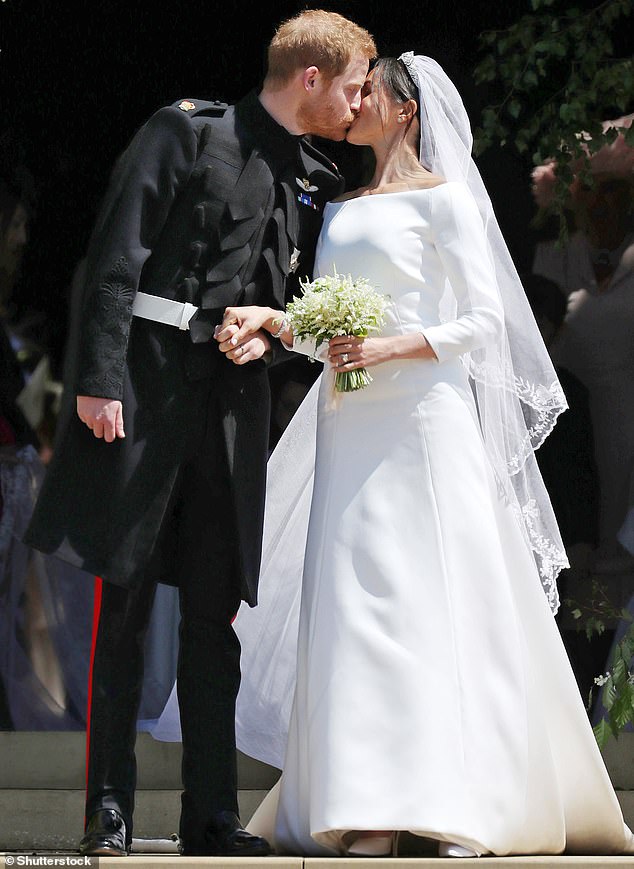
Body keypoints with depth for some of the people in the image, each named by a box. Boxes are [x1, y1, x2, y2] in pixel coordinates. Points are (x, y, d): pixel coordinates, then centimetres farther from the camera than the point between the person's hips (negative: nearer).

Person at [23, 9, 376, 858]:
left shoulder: (317, 182, 14)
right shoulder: (187, 132, -3)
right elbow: (117, 257, -9)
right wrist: (99, 378, -16)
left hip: (234, 399, 5)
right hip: (147, 382, -5)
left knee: (215, 609, 5)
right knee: (125, 598, -2)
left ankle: (212, 812, 9)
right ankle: (109, 805, 4)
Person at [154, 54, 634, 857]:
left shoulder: (441, 197, 1)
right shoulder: (342, 210, 21)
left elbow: (482, 319, -4)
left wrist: (391, 348, -18)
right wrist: (269, 319, -3)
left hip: (421, 419, -6)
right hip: (351, 427, 6)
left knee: (429, 601, -11)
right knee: (351, 604, -2)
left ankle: (457, 806, -10)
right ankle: (369, 808, -3)